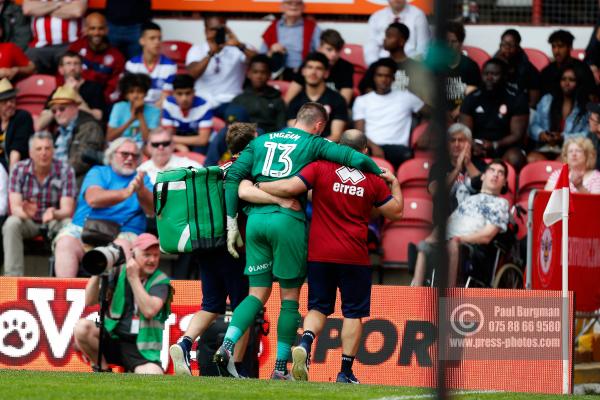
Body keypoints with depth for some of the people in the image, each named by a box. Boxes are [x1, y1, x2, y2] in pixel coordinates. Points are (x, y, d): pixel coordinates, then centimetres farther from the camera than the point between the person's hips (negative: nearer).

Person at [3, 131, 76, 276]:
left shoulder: (65, 171, -13)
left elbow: (67, 210, -19)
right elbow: (14, 207, -16)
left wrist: (54, 214, -45)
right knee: (11, 224, -31)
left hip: (55, 221, -1)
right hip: (28, 221, 1)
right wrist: (24, 213, -43)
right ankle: (13, 277, -33)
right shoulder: (19, 170, -10)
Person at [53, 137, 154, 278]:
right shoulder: (98, 172, 16)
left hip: (123, 233, 0)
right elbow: (93, 199, -6)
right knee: (66, 242, -30)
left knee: (123, 245, -35)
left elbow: (152, 210, 2)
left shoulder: (141, 178, 20)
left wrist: (141, 190, -19)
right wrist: (126, 192, -20)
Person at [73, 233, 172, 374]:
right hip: (112, 340, 2)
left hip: (141, 350, -2)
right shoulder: (119, 273, 6)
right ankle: (103, 370, -6)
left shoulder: (161, 281, 0)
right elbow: (89, 301, -1)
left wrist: (133, 278, -15)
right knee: (82, 327, -28)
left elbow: (149, 311, -18)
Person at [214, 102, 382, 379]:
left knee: (258, 293, 8)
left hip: (255, 219, 4)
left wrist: (231, 221, 9)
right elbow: (357, 159, -4)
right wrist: (381, 174, 16)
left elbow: (233, 177, 9)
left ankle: (227, 345, -14)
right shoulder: (313, 144, 5)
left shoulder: (261, 141, 17)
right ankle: (281, 368, 5)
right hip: (288, 219, -4)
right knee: (290, 297, 6)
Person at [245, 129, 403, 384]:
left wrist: (253, 188, -3)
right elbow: (395, 212, 13)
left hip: (319, 255, 1)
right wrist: (395, 184, 29)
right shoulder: (373, 180, 2)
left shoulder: (321, 168, -3)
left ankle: (305, 343, -17)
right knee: (353, 313, 8)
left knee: (318, 307, 12)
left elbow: (289, 187, -14)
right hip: (355, 257, -1)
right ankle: (346, 371, 5)